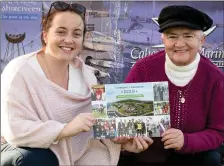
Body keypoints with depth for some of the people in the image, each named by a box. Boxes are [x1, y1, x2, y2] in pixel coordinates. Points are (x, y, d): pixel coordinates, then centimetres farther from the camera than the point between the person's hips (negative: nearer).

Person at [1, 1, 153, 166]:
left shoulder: (84, 73, -3)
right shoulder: (20, 71, -19)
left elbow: (100, 119, -1)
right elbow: (15, 131, -27)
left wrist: (121, 141, -20)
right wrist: (66, 129, -38)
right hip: (24, 151, -5)